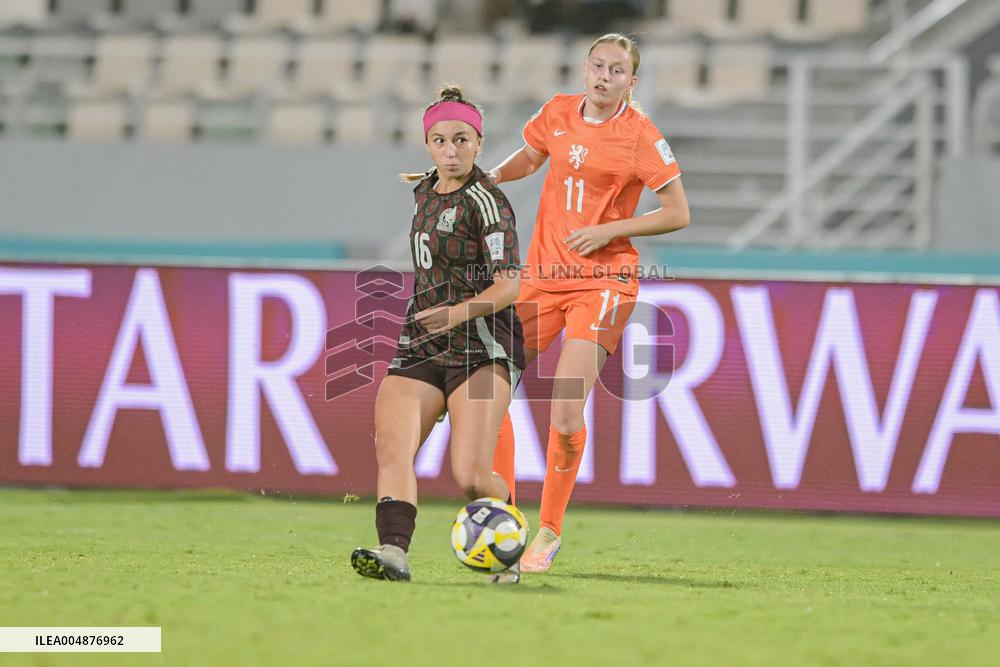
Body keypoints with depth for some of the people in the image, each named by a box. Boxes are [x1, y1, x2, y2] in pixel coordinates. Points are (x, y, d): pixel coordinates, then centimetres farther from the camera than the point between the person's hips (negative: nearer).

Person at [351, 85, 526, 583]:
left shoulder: (484, 201, -8)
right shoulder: (425, 191, 16)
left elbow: (509, 284, -17)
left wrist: (459, 313, -32)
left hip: (482, 344, -7)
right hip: (421, 348, 7)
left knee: (470, 476, -18)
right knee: (391, 447, -21)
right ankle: (394, 552, -34)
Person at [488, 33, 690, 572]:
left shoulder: (641, 137, -8)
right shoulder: (558, 113, 6)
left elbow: (678, 214, -6)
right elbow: (528, 158, 26)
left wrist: (607, 230, -14)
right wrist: (484, 178, 9)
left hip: (603, 280, -5)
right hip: (543, 274, 5)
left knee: (566, 413, -15)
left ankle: (550, 531, 3)